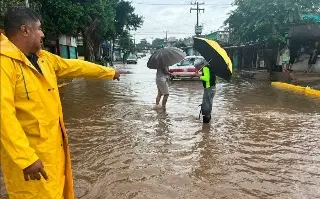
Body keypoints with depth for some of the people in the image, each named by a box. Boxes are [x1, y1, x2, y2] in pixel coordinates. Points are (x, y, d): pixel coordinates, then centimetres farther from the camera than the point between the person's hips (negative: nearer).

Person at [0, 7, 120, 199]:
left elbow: (76, 66, 17)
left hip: (55, 144, 8)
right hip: (28, 153, -8)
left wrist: (109, 72, 26)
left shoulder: (44, 58, 6)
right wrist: (26, 158, -28)